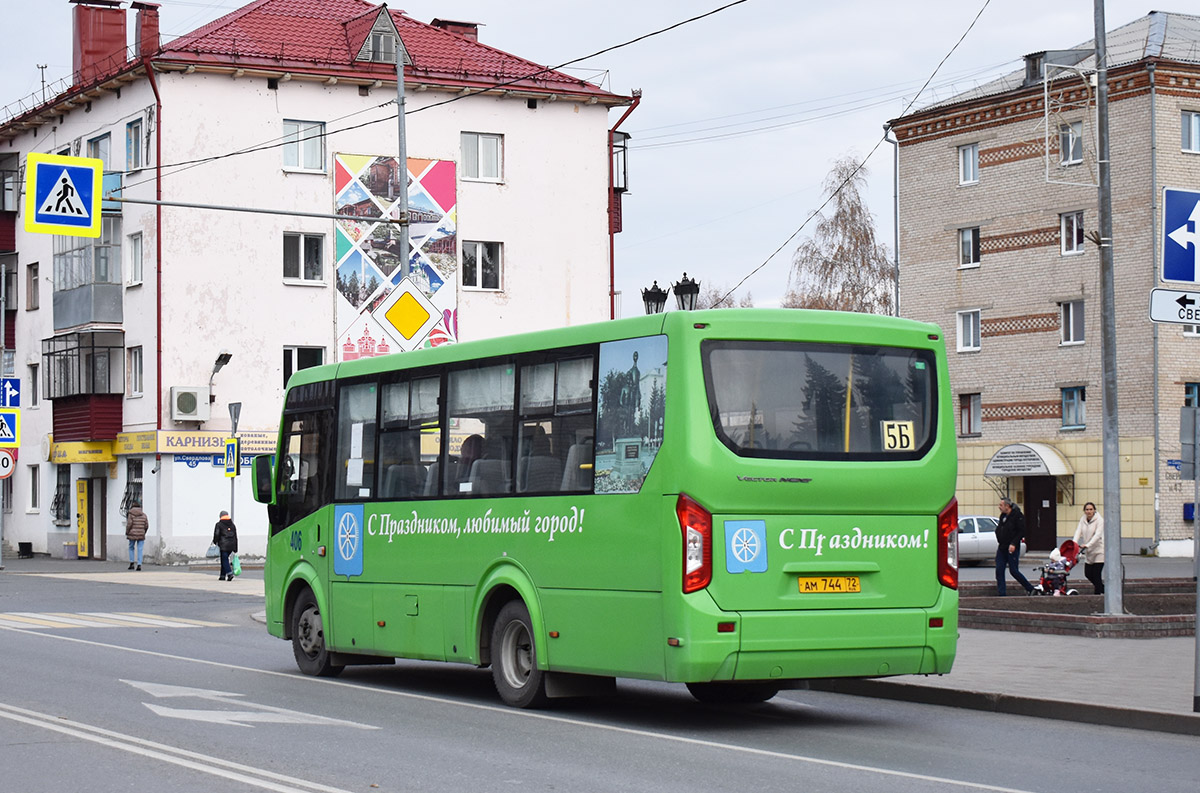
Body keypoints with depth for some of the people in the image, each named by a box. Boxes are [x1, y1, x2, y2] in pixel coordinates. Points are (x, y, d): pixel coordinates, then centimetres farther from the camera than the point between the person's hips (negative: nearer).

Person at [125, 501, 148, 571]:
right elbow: (146, 526, 4)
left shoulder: (130, 514, -4)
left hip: (132, 534, -2)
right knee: (140, 549, 4)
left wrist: (127, 533, 2)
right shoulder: (143, 515, 6)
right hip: (141, 535, 2)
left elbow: (129, 524, -11)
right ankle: (139, 565, -5)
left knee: (131, 548, 17)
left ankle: (132, 563, 10)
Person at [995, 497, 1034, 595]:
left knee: (1014, 571, -4)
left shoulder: (1017, 516, -11)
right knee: (999, 571, 0)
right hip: (1001, 548, 7)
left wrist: (1013, 544, -21)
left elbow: (1022, 532, -15)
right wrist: (999, 541, 8)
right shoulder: (1003, 516, 12)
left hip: (1012, 549, -7)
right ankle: (1001, 594, 4)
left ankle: (1030, 588, 13)